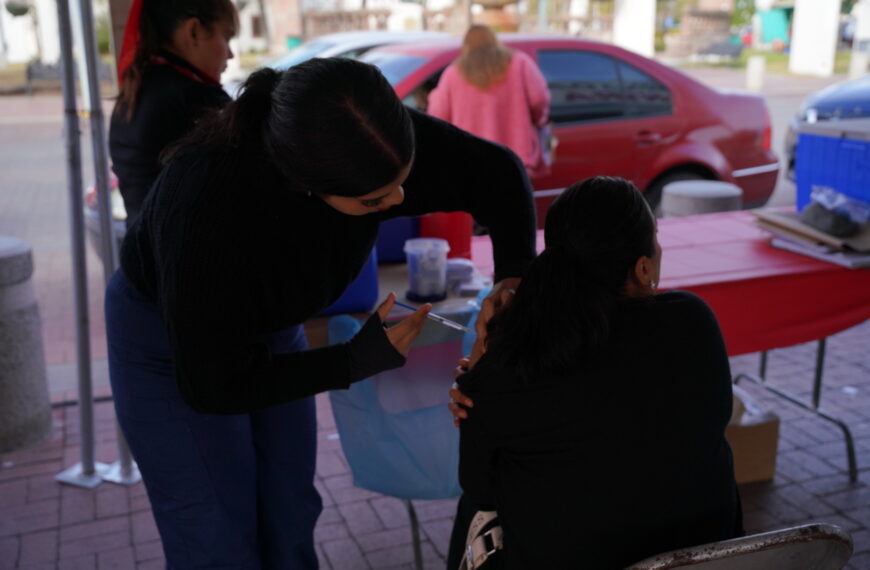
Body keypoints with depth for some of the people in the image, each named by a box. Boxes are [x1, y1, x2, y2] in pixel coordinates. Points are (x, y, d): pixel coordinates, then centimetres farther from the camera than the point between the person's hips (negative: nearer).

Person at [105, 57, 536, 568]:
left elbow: (497, 170, -12)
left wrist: (515, 274, -26)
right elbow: (211, 384, -27)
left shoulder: (373, 139, -28)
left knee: (290, 527, 12)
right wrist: (358, 361, -27)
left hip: (269, 326, 5)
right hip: (171, 345, -4)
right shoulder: (207, 206, -40)